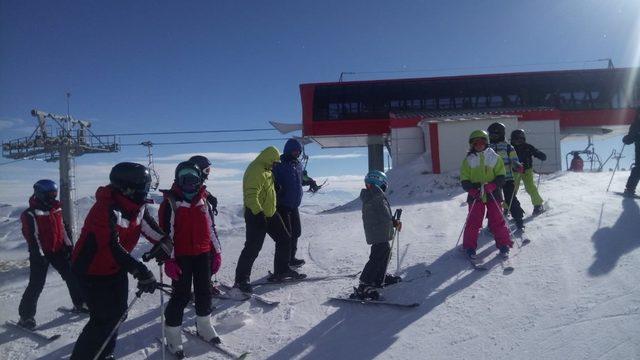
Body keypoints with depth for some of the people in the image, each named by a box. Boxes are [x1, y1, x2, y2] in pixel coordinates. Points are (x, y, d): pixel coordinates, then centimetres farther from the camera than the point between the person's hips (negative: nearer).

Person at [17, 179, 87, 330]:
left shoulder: (56, 209, 6)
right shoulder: (31, 214, -14)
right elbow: (32, 237, -17)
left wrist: (68, 245, 11)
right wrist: (39, 255, -20)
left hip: (58, 250, 7)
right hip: (41, 254, -6)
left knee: (72, 276, 8)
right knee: (36, 285, -4)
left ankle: (80, 304, 22)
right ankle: (26, 316, 9)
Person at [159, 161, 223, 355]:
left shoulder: (204, 201, 7)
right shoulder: (170, 202, -8)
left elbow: (211, 228, 13)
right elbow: (165, 233, -10)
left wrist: (216, 252, 10)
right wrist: (168, 259, -13)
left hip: (203, 254, 5)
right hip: (181, 257, -5)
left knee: (204, 292, 14)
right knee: (181, 295, -1)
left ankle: (204, 326, 32)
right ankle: (172, 333, 16)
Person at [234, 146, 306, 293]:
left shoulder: (265, 170, 13)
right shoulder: (255, 171, -19)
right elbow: (251, 195, -28)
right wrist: (259, 212, -35)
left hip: (270, 213, 10)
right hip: (256, 215, -10)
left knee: (284, 239, 13)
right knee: (253, 248, -7)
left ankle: (282, 271, 26)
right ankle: (241, 280, 4)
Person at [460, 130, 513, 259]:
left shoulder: (494, 157, 4)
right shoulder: (468, 160, 4)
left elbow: (501, 176, 1)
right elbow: (464, 179, 2)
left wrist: (493, 185, -17)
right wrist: (471, 189, -16)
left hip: (492, 194, 0)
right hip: (475, 195, 0)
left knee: (497, 220, 3)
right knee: (473, 221, 0)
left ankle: (503, 244, 17)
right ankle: (470, 247, 10)